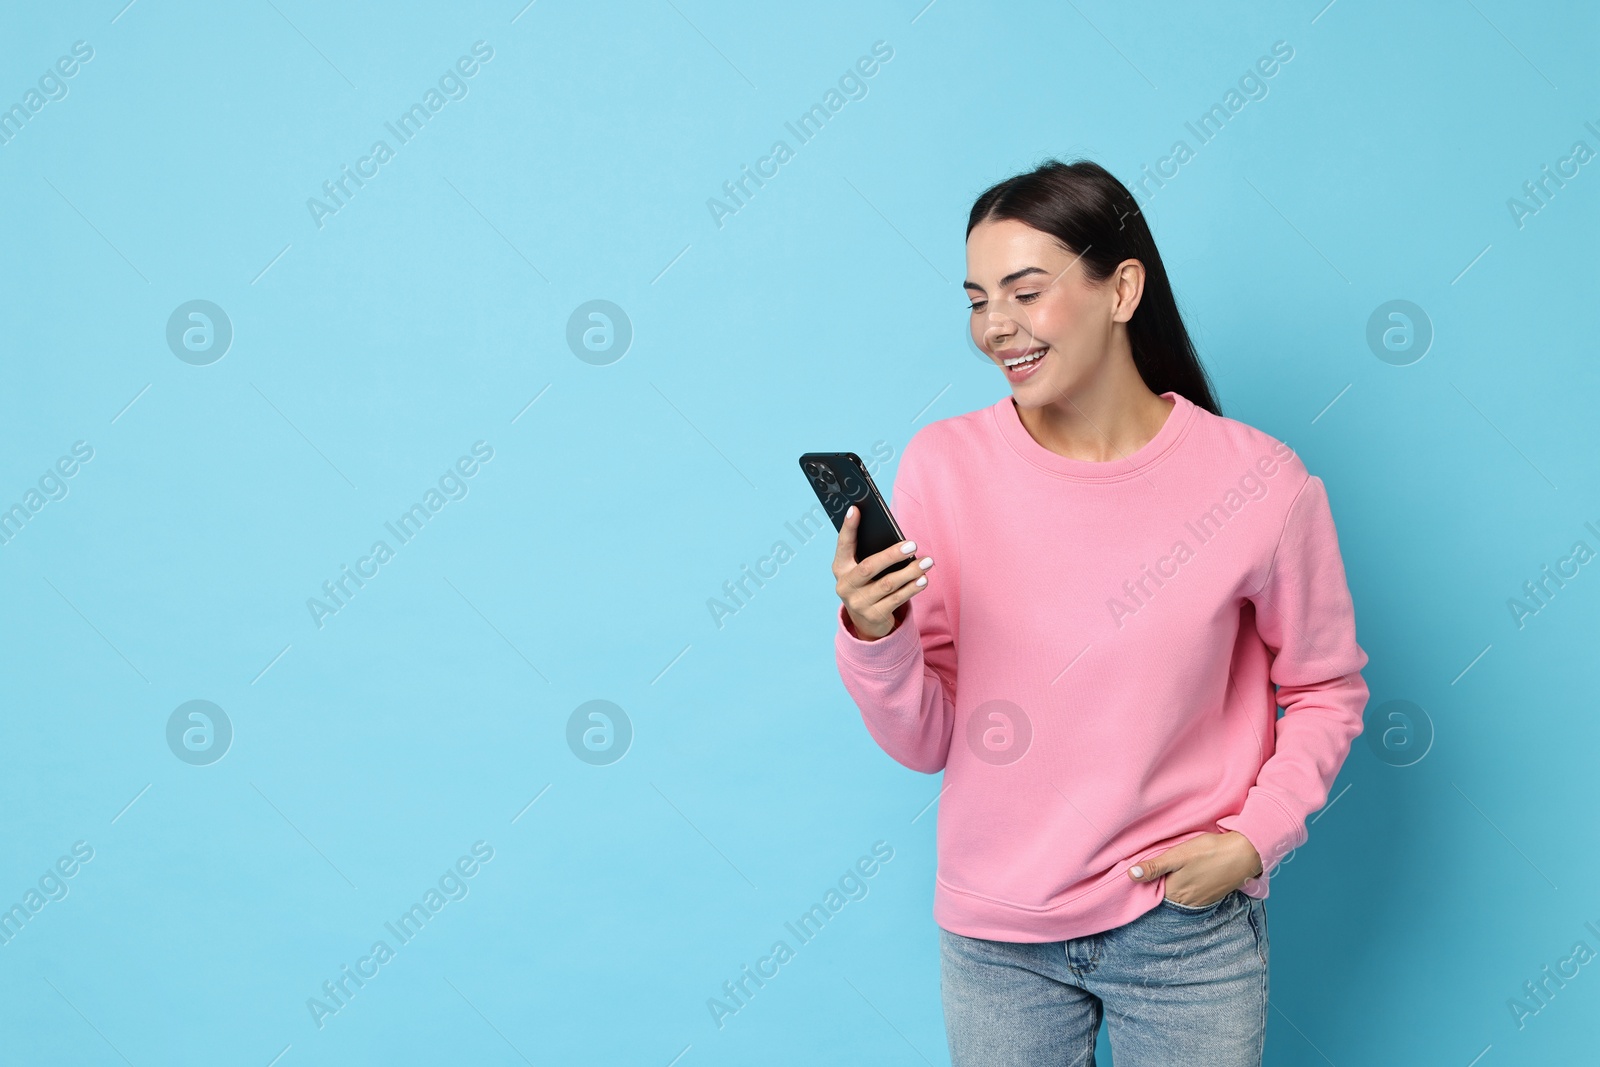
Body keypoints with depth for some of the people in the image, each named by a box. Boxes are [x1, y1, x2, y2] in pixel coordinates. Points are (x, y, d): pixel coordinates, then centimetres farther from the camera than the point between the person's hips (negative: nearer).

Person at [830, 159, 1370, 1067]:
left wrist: (1255, 839, -9)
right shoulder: (944, 465, -9)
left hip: (1188, 929, -1)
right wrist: (875, 637, -24)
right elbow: (925, 743, -6)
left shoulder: (1258, 482, -12)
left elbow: (1327, 690, 3)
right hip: (995, 934, 1)